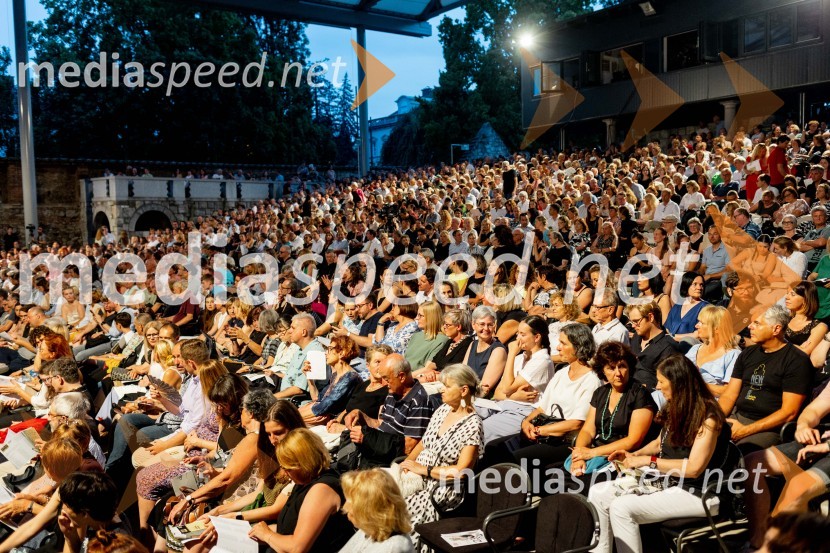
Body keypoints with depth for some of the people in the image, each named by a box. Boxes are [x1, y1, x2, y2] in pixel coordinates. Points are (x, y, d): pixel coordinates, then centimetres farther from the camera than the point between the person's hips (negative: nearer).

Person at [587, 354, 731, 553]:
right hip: (664, 480, 9)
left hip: (694, 492, -9)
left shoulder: (707, 416, -16)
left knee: (621, 507, -27)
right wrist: (634, 455, 4)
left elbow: (694, 468, -22)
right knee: (598, 493, -5)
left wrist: (648, 461, -17)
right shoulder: (676, 408, 9)